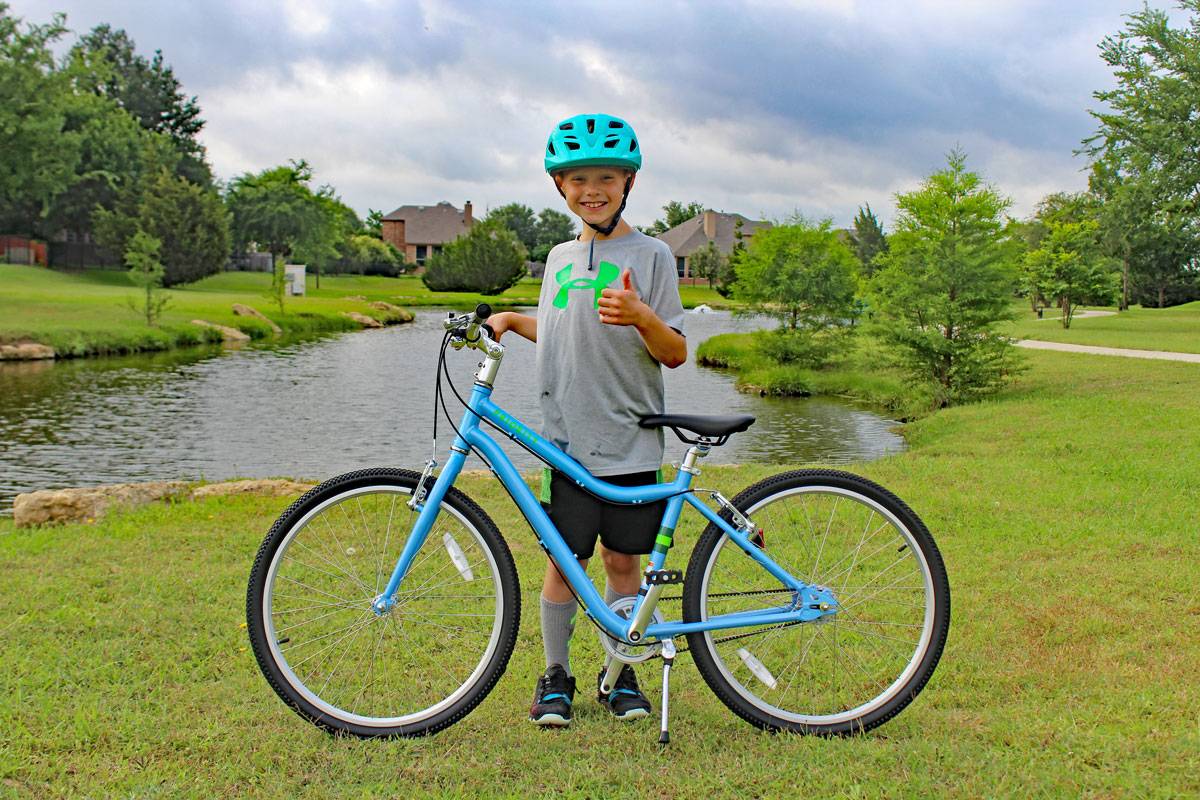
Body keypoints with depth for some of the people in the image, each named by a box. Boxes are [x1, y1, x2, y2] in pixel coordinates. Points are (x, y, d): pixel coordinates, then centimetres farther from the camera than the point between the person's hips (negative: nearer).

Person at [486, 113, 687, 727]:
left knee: (623, 559, 7)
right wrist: (510, 319, 12)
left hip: (632, 444, -2)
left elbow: (675, 353, -6)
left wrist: (640, 316, -25)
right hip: (567, 441, 3)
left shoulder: (651, 255, -2)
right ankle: (556, 677, 19)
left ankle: (620, 673, 23)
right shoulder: (560, 258, 13)